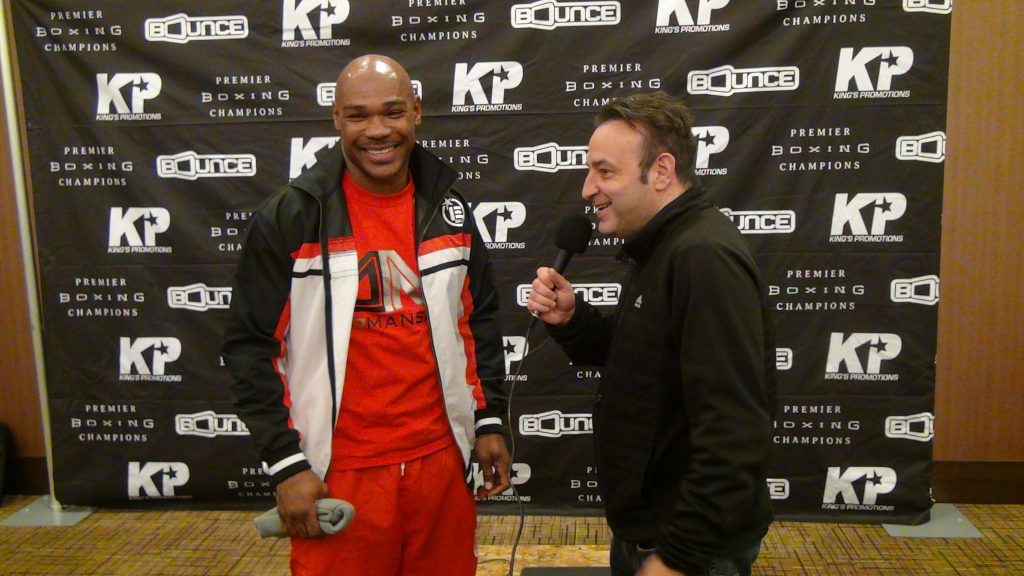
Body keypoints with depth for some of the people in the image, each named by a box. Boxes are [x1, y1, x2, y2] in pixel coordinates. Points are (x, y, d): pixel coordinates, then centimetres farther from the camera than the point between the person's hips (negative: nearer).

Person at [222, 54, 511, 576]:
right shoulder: (289, 217, -8)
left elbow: (479, 321, 12)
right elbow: (251, 347, -6)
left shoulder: (447, 208, 4)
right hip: (339, 473, -3)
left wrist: (489, 421, 9)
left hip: (442, 460, 4)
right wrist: (286, 463, -9)